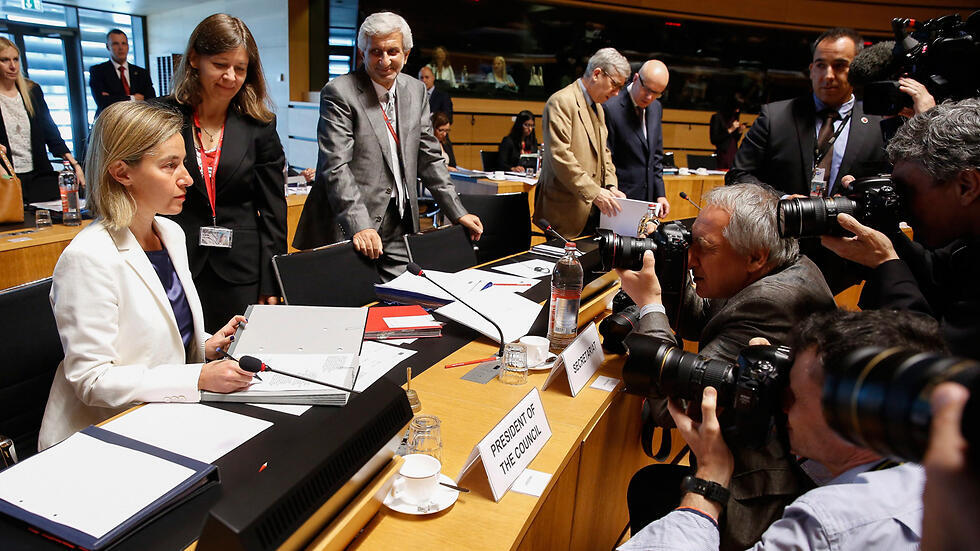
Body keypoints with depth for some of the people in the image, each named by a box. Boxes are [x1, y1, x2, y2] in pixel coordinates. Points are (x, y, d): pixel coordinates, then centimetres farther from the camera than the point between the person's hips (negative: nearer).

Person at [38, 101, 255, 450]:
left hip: (169, 417, 7)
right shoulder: (88, 258, -18)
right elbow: (91, 379, -19)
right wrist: (199, 377, -24)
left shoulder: (171, 233, 7)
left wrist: (205, 346, -1)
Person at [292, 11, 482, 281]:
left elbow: (429, 158, 16)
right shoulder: (338, 92, -7)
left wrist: (458, 213, 12)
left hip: (400, 228, 5)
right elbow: (336, 167, -16)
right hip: (348, 230, -5)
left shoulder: (416, 91, 11)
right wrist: (359, 226, -28)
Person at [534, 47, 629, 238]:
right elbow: (560, 155, -20)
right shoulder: (561, 102, -10)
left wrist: (610, 185, 4)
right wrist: (593, 192, -22)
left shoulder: (598, 108, 20)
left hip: (593, 208, 8)